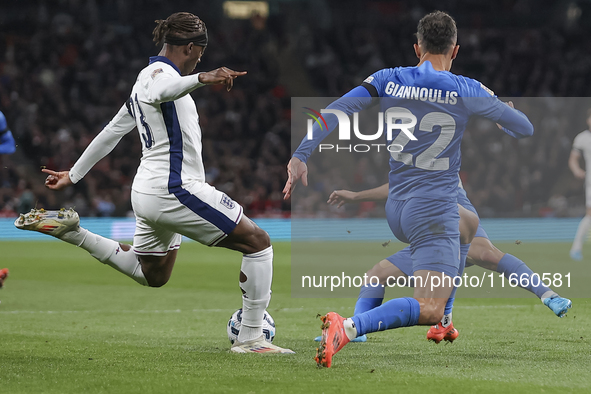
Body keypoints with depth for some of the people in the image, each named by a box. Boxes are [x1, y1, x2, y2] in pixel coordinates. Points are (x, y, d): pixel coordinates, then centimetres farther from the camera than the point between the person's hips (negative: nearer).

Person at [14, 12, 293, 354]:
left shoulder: (150, 76, 19)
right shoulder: (159, 72, -11)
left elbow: (112, 131, 25)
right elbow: (160, 92, -38)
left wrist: (74, 175, 32)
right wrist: (201, 79, -56)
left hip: (147, 192, 10)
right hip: (176, 189, -10)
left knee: (151, 275, 28)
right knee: (259, 243, -8)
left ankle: (73, 233, 21)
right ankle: (251, 338, -8)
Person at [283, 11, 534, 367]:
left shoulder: (387, 81, 2)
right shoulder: (467, 91, -6)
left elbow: (334, 112, -7)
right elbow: (524, 129, 5)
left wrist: (301, 156, -5)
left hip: (397, 208, 7)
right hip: (434, 213, -7)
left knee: (466, 225, 38)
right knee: (428, 309, -15)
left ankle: (443, 321, 38)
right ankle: (347, 328, -38)